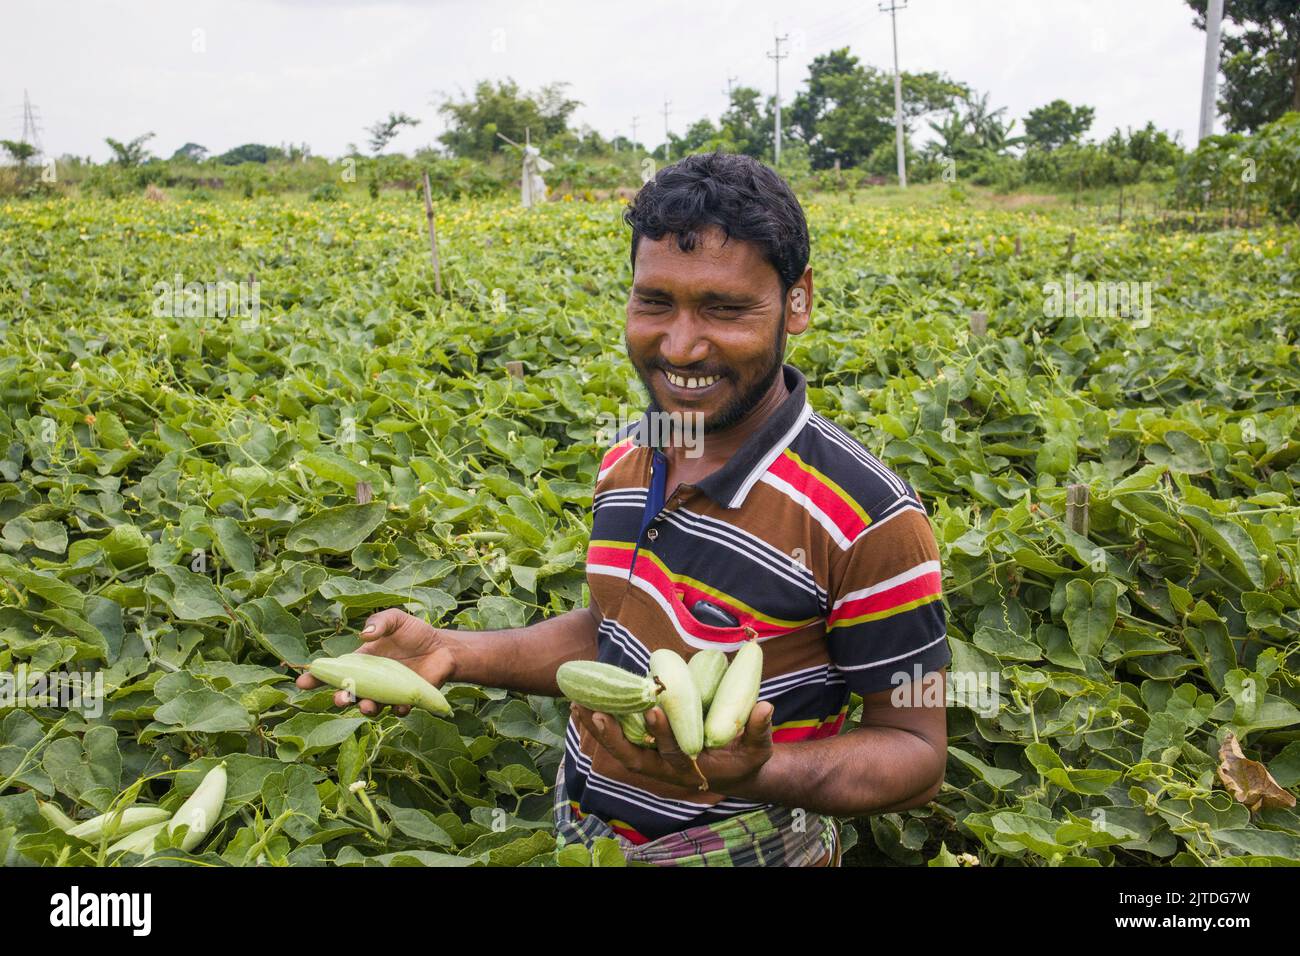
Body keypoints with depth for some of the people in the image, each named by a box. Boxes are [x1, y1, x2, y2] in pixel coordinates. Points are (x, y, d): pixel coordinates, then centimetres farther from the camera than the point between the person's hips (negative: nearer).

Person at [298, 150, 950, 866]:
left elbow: (916, 755, -17)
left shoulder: (869, 520, -25)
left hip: (738, 850, -6)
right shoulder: (625, 463, -4)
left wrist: (755, 774, -35)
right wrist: (455, 654, -5)